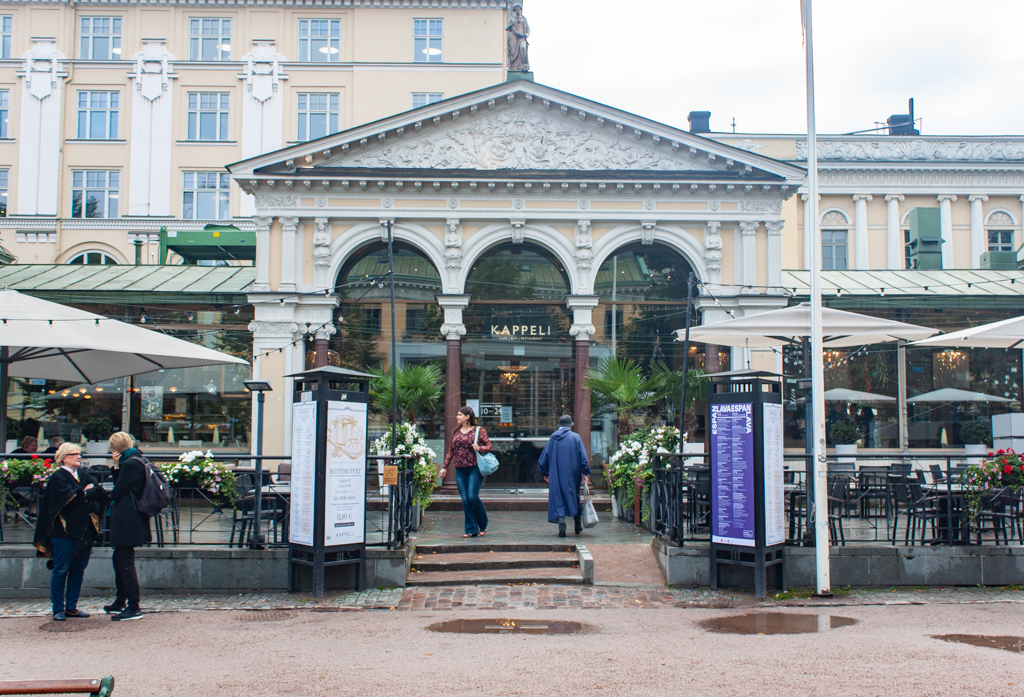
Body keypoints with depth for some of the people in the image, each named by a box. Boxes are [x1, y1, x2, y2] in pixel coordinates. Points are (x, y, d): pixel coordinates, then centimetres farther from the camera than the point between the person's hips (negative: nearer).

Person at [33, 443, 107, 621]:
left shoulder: (83, 475, 16)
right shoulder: (57, 477, -3)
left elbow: (100, 492, 3)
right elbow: (71, 498, -17)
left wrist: (85, 493, -11)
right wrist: (86, 493, -1)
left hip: (84, 531, 6)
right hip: (64, 531, -6)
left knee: (78, 570, 8)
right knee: (61, 570, -2)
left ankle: (71, 607, 15)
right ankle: (58, 609, 4)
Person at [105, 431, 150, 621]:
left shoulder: (130, 464, -17)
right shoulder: (135, 461, 14)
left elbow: (117, 492, -15)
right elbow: (119, 484, 13)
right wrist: (117, 466, 2)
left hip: (126, 520, -11)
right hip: (131, 519, 11)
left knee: (126, 563, -6)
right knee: (119, 559, 19)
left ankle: (134, 608, -3)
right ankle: (120, 603, 30)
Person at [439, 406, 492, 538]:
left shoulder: (479, 430, 1)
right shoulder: (456, 432, 15)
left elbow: (490, 446, 0)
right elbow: (451, 451, 18)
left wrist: (479, 448, -18)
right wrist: (445, 467, 13)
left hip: (475, 468, -5)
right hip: (460, 470, 5)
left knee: (473, 497, -13)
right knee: (465, 500, 0)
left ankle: (483, 526, 7)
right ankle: (471, 529, 6)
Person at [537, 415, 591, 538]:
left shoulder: (553, 438, 5)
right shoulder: (575, 437, -1)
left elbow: (544, 457, 8)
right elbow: (583, 457, -7)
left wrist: (545, 473, 19)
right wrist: (586, 473, -4)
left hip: (556, 476, 0)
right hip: (572, 475, 0)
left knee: (558, 498, 1)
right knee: (574, 496, 14)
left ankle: (561, 526, -14)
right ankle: (578, 526, 22)